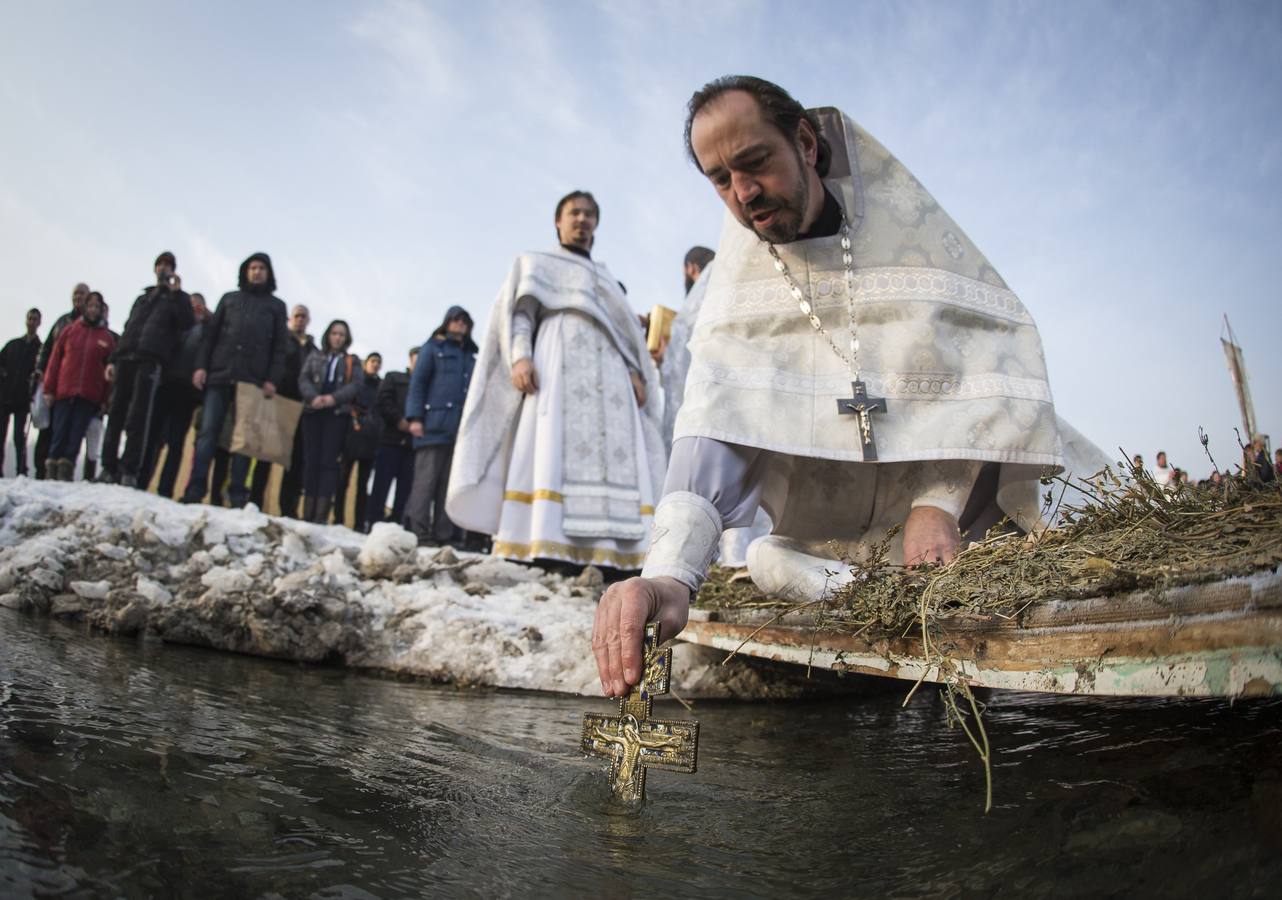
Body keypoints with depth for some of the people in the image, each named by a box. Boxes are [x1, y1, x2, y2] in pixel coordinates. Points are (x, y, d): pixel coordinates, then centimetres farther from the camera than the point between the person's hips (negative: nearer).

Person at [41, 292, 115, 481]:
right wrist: (49, 389, 2)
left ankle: (66, 470, -2)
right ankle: (53, 470, 4)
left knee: (76, 434, -4)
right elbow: (55, 359, 9)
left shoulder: (107, 337, 9)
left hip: (89, 395, -1)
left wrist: (105, 400, -2)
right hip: (64, 391, 1)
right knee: (60, 433, -1)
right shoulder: (70, 330, 10)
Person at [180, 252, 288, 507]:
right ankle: (194, 491, -7)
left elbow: (279, 346, 7)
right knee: (207, 433, -5)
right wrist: (201, 366, 1)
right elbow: (211, 334, 15)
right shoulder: (229, 298, 20)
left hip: (253, 380, -1)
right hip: (220, 375, 2)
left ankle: (238, 496, -3)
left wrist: (273, 379, -5)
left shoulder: (276, 305, 16)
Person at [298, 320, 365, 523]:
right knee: (311, 459, -2)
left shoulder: (353, 361, 14)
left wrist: (333, 398, -16)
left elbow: (357, 385, 0)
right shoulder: (314, 357, 19)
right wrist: (313, 397, -16)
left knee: (328, 460, -9)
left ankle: (322, 512, -14)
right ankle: (308, 512, -3)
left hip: (337, 414, -2)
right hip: (313, 412, 2)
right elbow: (303, 379, 6)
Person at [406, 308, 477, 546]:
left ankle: (444, 534, 3)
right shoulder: (433, 347, 10)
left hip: (461, 428, 5)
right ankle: (419, 532, -9)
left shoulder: (470, 356, 24)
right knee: (426, 480, -9)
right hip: (434, 425, -5)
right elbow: (417, 382, 0)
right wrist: (414, 417, -11)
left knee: (450, 484, 3)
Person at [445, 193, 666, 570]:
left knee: (613, 454, -13)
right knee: (553, 453, -19)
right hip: (559, 365, -4)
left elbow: (625, 331, 24)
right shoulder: (536, 263, 22)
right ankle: (546, 547, -28)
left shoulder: (608, 279, 33)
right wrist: (521, 355, -14)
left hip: (610, 373, 4)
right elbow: (521, 312, 6)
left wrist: (635, 372, 4)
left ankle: (604, 551, -20)